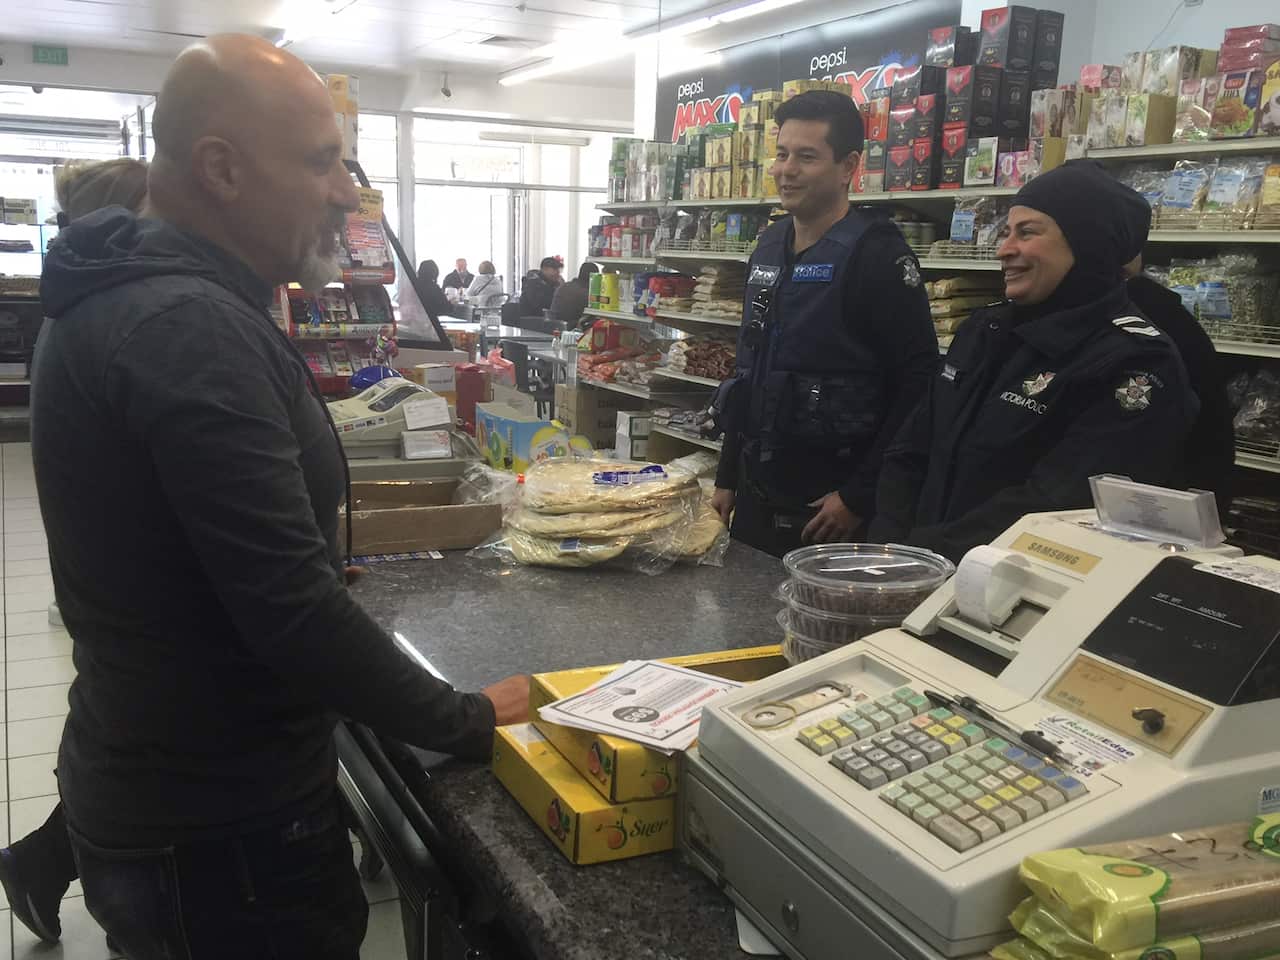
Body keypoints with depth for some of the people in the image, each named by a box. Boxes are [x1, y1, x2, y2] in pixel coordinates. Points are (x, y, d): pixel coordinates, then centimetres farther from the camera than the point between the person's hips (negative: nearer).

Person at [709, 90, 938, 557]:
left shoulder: (877, 254, -13)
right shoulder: (769, 246, 10)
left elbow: (918, 382, -18)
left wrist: (859, 496, -18)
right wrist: (727, 476, 16)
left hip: (830, 504, -7)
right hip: (757, 492, 7)